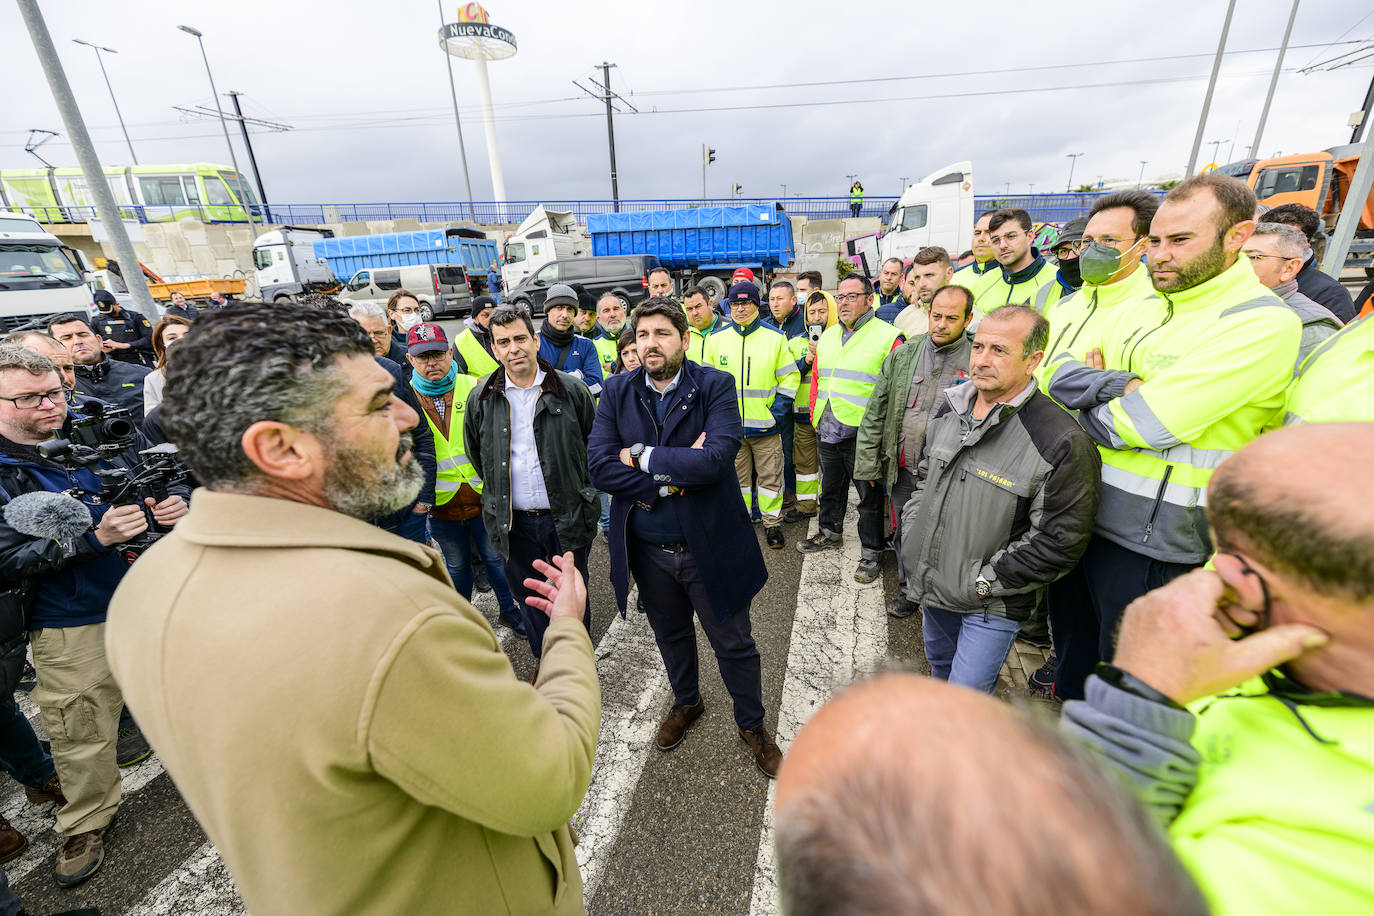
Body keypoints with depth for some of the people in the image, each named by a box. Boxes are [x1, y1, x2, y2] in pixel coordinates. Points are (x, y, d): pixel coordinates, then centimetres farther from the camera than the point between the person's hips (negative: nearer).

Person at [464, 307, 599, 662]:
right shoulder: (480, 399, -2)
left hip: (567, 516, -2)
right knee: (529, 597, 19)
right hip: (513, 521, 2)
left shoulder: (572, 390, -8)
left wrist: (576, 485, 6)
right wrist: (500, 487, 12)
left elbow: (595, 443, 4)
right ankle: (544, 661, 43)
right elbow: (475, 453, 13)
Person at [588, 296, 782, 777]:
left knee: (734, 643, 15)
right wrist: (676, 471, -21)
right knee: (671, 635, 26)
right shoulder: (618, 391, -4)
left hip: (709, 544, -3)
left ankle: (752, 724, 43)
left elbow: (716, 459, -27)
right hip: (647, 548, 3)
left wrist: (643, 457, -19)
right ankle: (686, 701, 55)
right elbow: (600, 467, -15)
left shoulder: (715, 386, -12)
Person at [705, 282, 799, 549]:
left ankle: (772, 523, 23)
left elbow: (789, 377, 2)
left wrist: (778, 412, -6)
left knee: (770, 476, 7)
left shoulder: (775, 337, -1)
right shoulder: (716, 338, 4)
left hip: (766, 426, -1)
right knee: (737, 477, 13)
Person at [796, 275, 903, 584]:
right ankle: (830, 533, 41)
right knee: (831, 486, 21)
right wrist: (815, 414, 15)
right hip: (827, 432, 6)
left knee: (870, 495, 7)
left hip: (863, 435, -6)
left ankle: (871, 553, 22)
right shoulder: (827, 336, 13)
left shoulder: (888, 337, -8)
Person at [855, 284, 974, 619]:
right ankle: (908, 590, 40)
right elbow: (875, 411, 4)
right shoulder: (904, 354, 3)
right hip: (904, 469, 3)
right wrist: (869, 464, 2)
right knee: (905, 534, 18)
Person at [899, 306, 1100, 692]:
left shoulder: (1060, 441, -23)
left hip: (991, 604, -6)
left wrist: (985, 582, -17)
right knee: (940, 666, 29)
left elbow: (1060, 542, -19)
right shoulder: (950, 409, -1)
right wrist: (912, 533, 4)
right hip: (930, 584, 7)